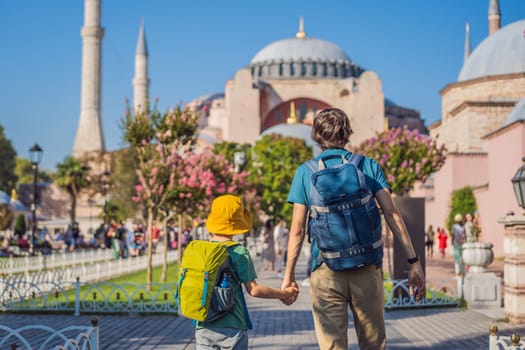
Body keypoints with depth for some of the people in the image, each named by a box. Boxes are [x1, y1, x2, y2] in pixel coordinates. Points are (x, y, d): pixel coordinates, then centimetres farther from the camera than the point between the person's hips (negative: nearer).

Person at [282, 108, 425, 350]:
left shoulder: (306, 172, 4)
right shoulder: (369, 166, 6)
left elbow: (297, 231, 2)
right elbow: (391, 214, -2)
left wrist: (289, 275, 9)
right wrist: (413, 261, -2)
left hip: (325, 269, -1)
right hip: (367, 268, 1)